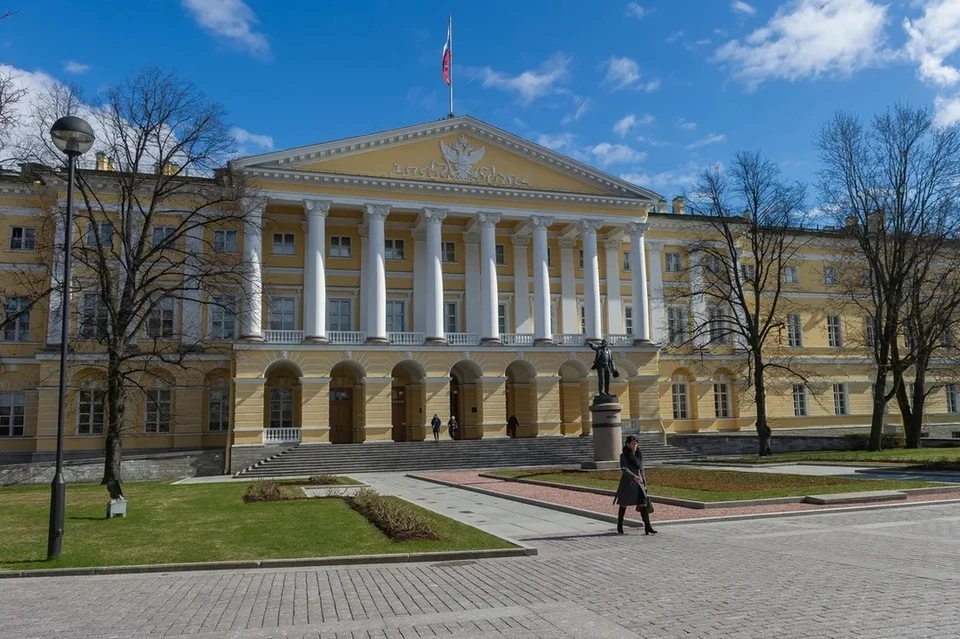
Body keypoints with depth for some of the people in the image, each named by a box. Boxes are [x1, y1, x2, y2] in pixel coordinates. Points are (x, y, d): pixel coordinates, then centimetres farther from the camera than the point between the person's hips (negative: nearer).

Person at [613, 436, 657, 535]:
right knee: (624, 505, 9)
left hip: (639, 482, 4)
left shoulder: (639, 454, 7)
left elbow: (640, 466, 13)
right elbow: (624, 469, -21)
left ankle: (647, 527, -14)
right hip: (627, 482, -4)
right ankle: (619, 526, 25)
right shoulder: (624, 455, -8)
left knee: (643, 504, -10)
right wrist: (634, 476, -35)